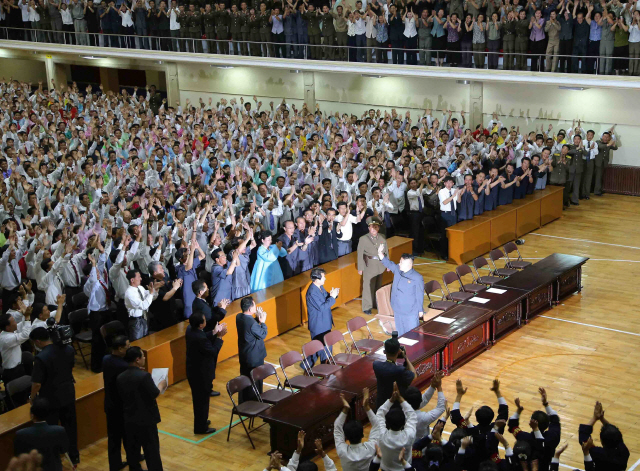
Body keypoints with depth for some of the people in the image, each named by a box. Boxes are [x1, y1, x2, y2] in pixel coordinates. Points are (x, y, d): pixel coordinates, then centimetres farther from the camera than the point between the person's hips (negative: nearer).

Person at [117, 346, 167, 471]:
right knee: (151, 448, 5)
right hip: (146, 419, -6)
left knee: (132, 447, 17)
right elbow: (154, 394, -19)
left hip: (129, 418, 6)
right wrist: (161, 385, 2)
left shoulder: (120, 377, -2)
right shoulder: (144, 376, -23)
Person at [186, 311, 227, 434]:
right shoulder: (200, 338, -33)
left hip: (193, 370, 9)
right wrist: (219, 337, -15)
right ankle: (201, 428, 20)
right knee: (202, 400, 7)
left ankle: (201, 421, 43)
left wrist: (214, 333, 3)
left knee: (198, 398, 25)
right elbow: (213, 351, -23)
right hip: (201, 373, -9)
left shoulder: (190, 330, -5)